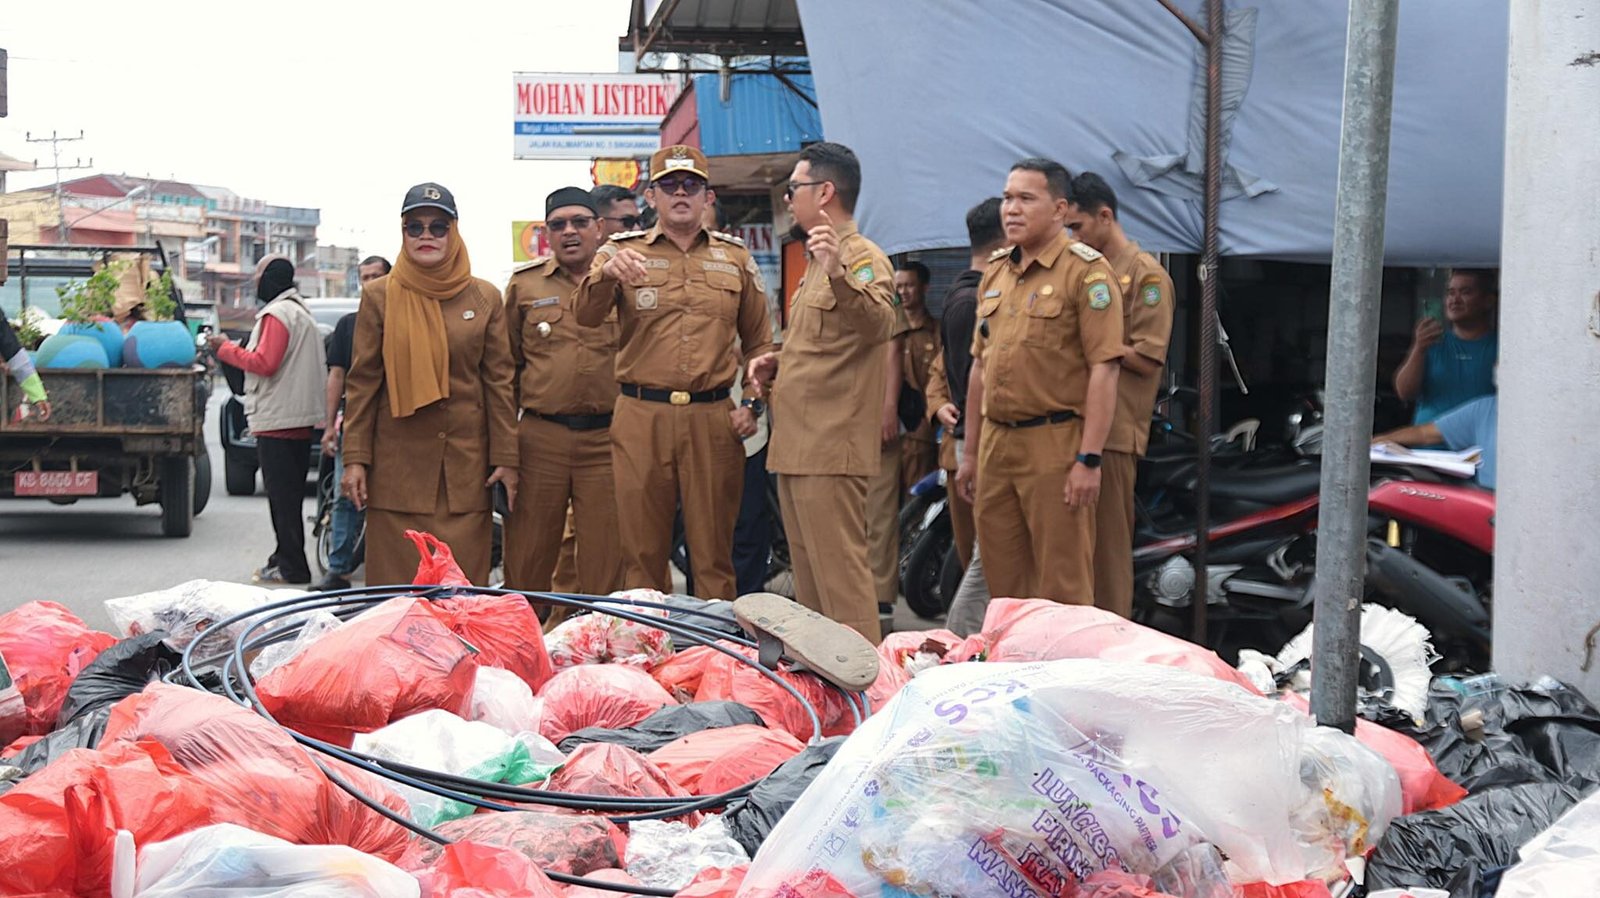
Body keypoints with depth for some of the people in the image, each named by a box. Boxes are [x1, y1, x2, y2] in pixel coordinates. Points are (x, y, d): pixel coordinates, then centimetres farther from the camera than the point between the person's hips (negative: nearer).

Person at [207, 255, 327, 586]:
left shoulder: (277, 314, -13)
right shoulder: (301, 311, 19)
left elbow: (264, 363, -21)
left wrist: (226, 348, -9)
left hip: (277, 420, -10)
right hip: (299, 418, 10)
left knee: (282, 497, -7)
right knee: (288, 495, 15)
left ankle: (290, 567, -6)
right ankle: (286, 559, 20)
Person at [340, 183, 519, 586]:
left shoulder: (485, 298, 8)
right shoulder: (379, 296, 5)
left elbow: (499, 381, 8)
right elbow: (362, 381, 5)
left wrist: (505, 458, 3)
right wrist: (355, 458, -1)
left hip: (466, 462, 1)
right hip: (397, 460, -1)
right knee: (396, 583, -1)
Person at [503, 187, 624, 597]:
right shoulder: (524, 284, 11)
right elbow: (507, 363, 13)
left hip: (607, 438, -1)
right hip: (539, 438, 1)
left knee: (605, 565, 2)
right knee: (527, 562, 5)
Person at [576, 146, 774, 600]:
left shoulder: (734, 257, 13)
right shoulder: (623, 251, 7)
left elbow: (759, 342, 18)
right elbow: (586, 315, -10)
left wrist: (754, 405, 4)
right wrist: (607, 274, -31)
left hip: (714, 420, 1)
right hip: (641, 418, -1)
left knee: (714, 550, 4)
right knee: (643, 549, 3)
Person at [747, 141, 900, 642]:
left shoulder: (862, 257, -10)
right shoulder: (820, 260, 22)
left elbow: (879, 324, -31)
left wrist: (839, 275, -48)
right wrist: (776, 361, 15)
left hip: (830, 447, -11)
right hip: (798, 445, 11)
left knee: (840, 573, -12)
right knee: (809, 577, 15)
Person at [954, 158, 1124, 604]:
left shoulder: (1086, 271, -8)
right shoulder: (995, 271, 15)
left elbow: (1104, 369, -13)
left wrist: (1088, 460, -19)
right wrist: (971, 452, 19)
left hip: (1055, 447, -7)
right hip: (995, 445, 7)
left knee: (1062, 590, -2)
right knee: (1003, 581, 12)